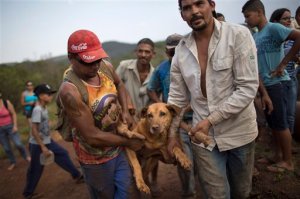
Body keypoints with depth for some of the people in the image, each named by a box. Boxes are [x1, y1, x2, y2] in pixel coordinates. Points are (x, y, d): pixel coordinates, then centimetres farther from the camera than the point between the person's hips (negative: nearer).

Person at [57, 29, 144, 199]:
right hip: (95, 156, -5)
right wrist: (128, 142, -16)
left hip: (118, 145, 5)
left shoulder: (106, 67, -11)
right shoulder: (70, 91, -31)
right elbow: (92, 136, -28)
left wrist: (125, 111, -4)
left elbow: (119, 85, 12)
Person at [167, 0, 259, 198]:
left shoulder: (239, 35, -12)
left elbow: (248, 88, -17)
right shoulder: (181, 50, -2)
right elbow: (177, 97, 5)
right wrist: (172, 133, 5)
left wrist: (210, 120, -21)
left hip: (239, 132, -1)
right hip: (203, 134, 1)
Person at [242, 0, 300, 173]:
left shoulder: (273, 28, -11)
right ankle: (278, 156, 29)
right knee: (272, 122, 15)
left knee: (281, 122, 1)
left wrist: (283, 64, -21)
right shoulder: (255, 37, 12)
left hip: (277, 83, -8)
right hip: (265, 85, 8)